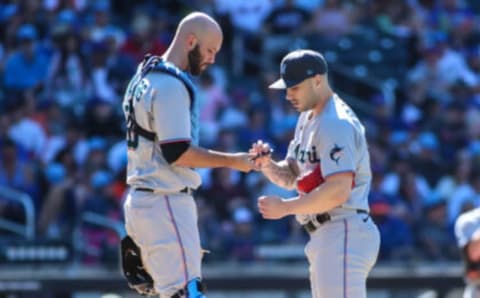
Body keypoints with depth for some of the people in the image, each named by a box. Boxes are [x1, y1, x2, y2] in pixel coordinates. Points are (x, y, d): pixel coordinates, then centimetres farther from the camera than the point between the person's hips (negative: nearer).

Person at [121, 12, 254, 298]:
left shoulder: (146, 77, 16)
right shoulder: (172, 85, -15)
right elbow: (178, 152, -21)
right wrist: (232, 161, -13)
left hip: (141, 197, 10)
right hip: (166, 204, -10)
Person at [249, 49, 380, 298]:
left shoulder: (335, 125, -16)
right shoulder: (307, 119, 17)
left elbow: (337, 192, -24)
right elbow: (290, 177, 20)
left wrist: (285, 207, -18)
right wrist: (267, 165, -1)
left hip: (344, 234, -11)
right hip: (324, 238, 11)